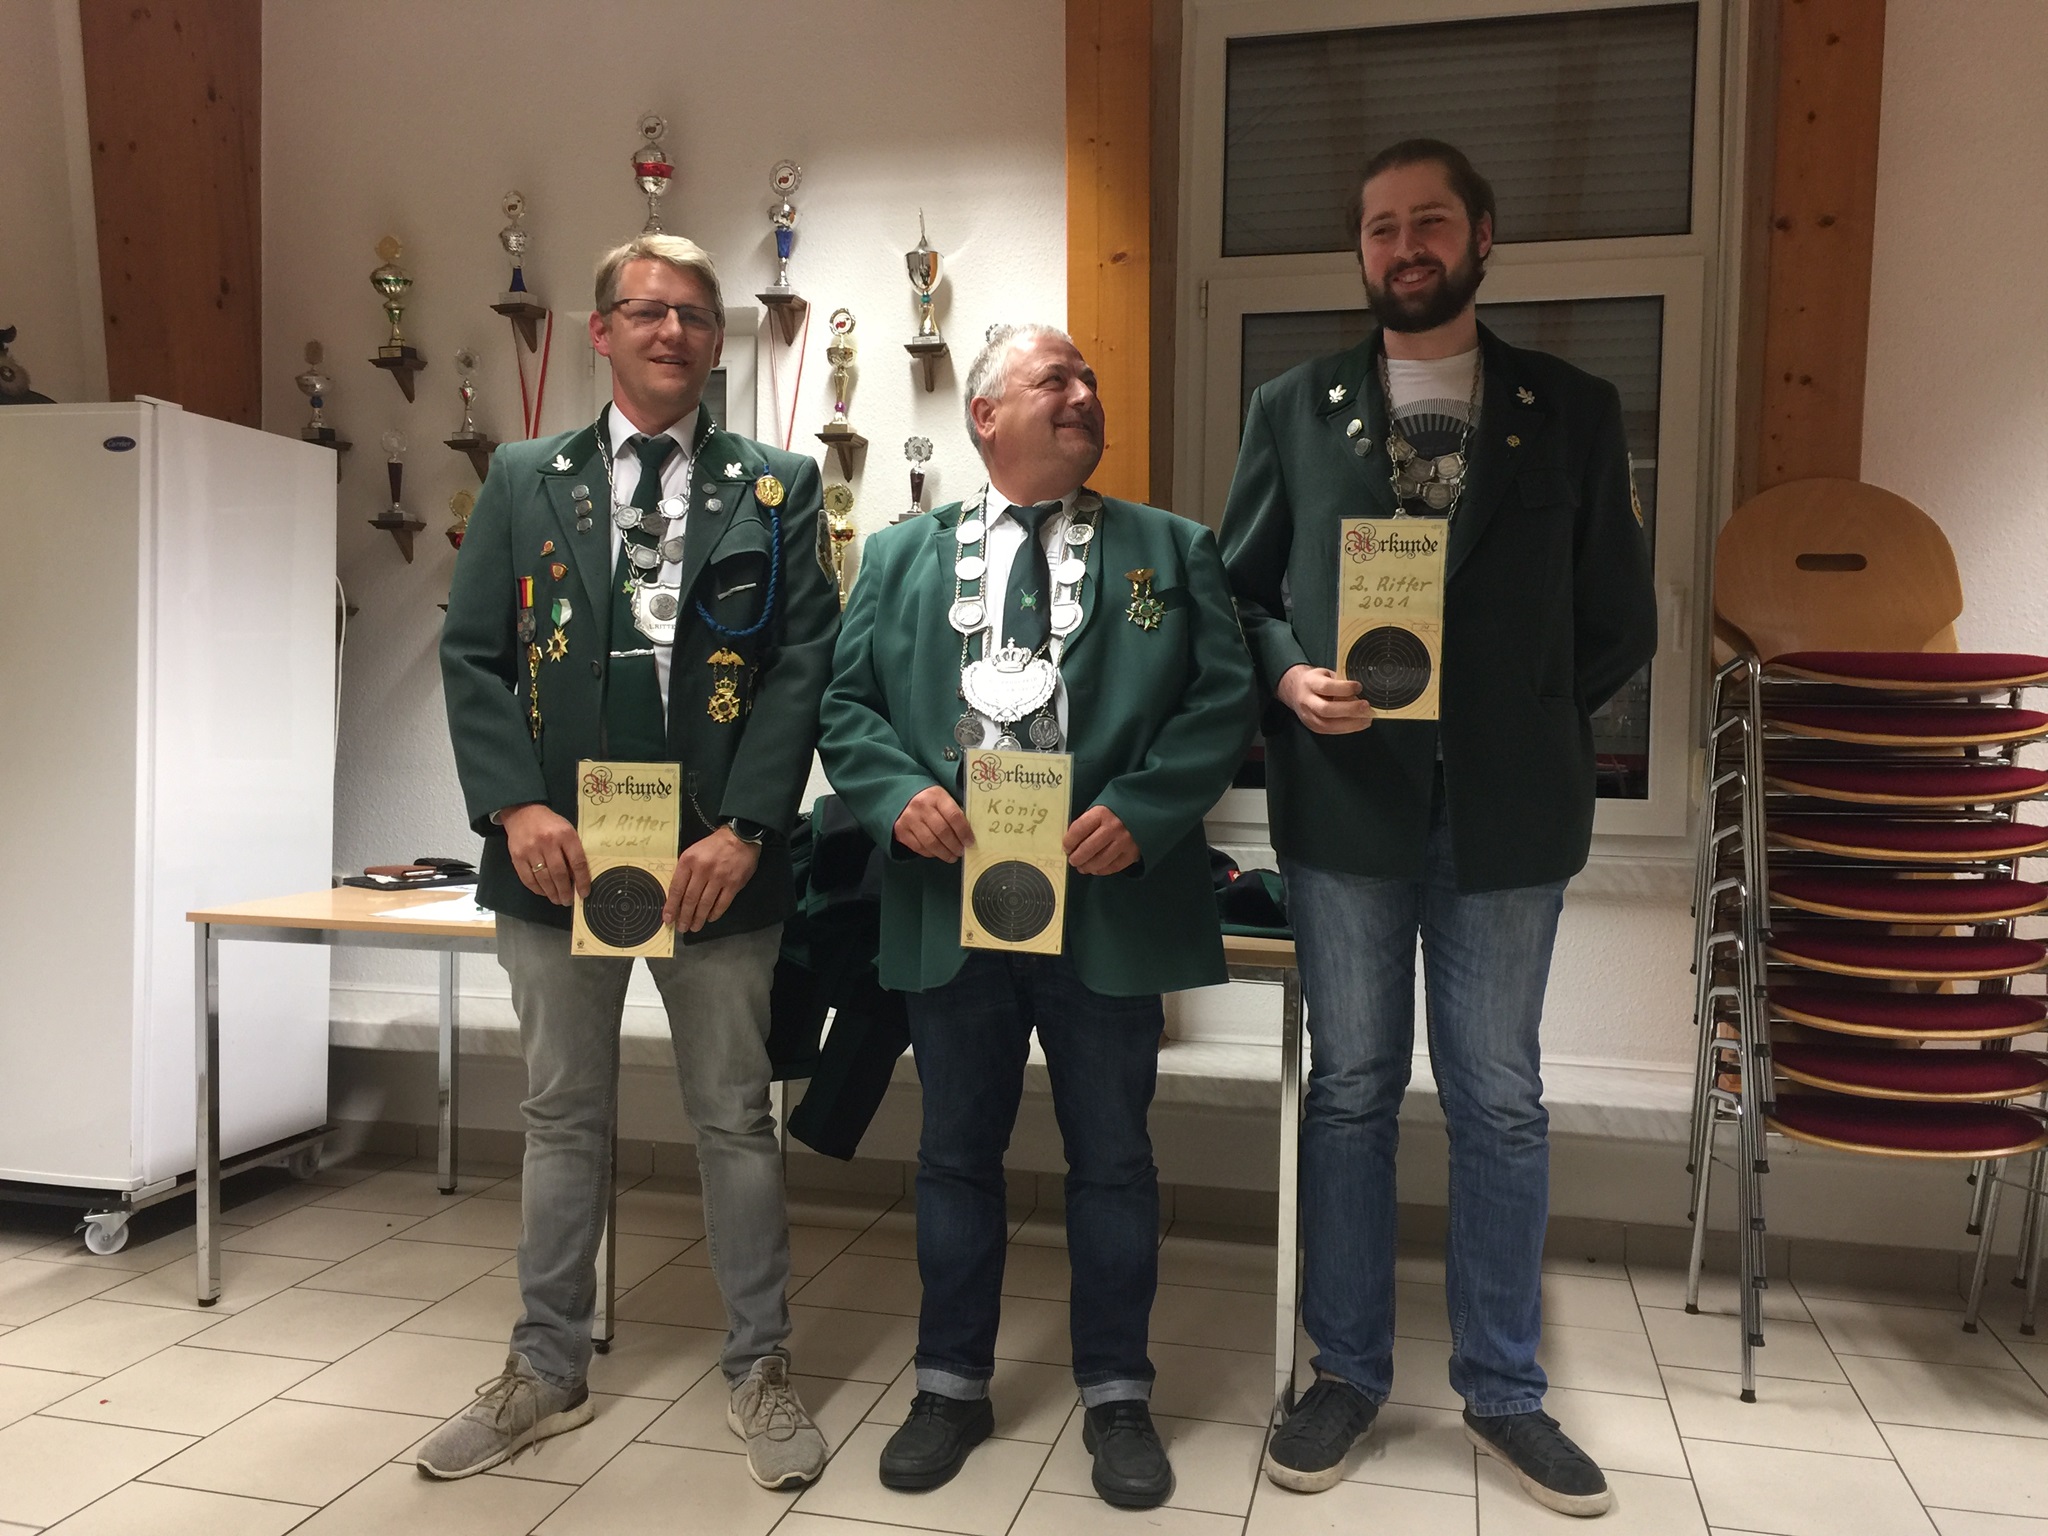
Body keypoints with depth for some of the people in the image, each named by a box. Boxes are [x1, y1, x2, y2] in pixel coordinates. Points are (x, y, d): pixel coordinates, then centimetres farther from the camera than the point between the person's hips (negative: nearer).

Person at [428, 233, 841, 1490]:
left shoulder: (778, 488, 3)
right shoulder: (525, 479, 9)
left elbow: (804, 666, -4)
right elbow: (473, 656, 4)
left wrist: (743, 830, -13)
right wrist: (517, 806, -10)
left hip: (715, 854, -2)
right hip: (558, 851, 2)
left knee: (736, 1117, 8)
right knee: (565, 1116, 14)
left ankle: (762, 1368, 24)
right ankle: (548, 1372, 29)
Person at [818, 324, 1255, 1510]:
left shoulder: (1172, 550, 6)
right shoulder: (903, 554, 11)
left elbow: (1225, 698, -2)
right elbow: (847, 701, 6)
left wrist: (1139, 812, -16)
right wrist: (897, 794, -13)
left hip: (1110, 902, -1)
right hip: (951, 898, 2)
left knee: (1113, 1158, 10)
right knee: (958, 1153, 14)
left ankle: (1118, 1395, 27)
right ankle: (954, 1386, 30)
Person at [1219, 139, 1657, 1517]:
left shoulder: (1574, 410, 6)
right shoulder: (1293, 410, 6)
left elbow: (1620, 620, 7)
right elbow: (1240, 590, 8)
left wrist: (1527, 724, -2)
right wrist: (1289, 679, -10)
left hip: (1506, 811, 0)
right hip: (1346, 803, 0)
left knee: (1500, 1102, 9)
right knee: (1351, 1091, 10)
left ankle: (1504, 1389, 26)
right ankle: (1349, 1371, 25)